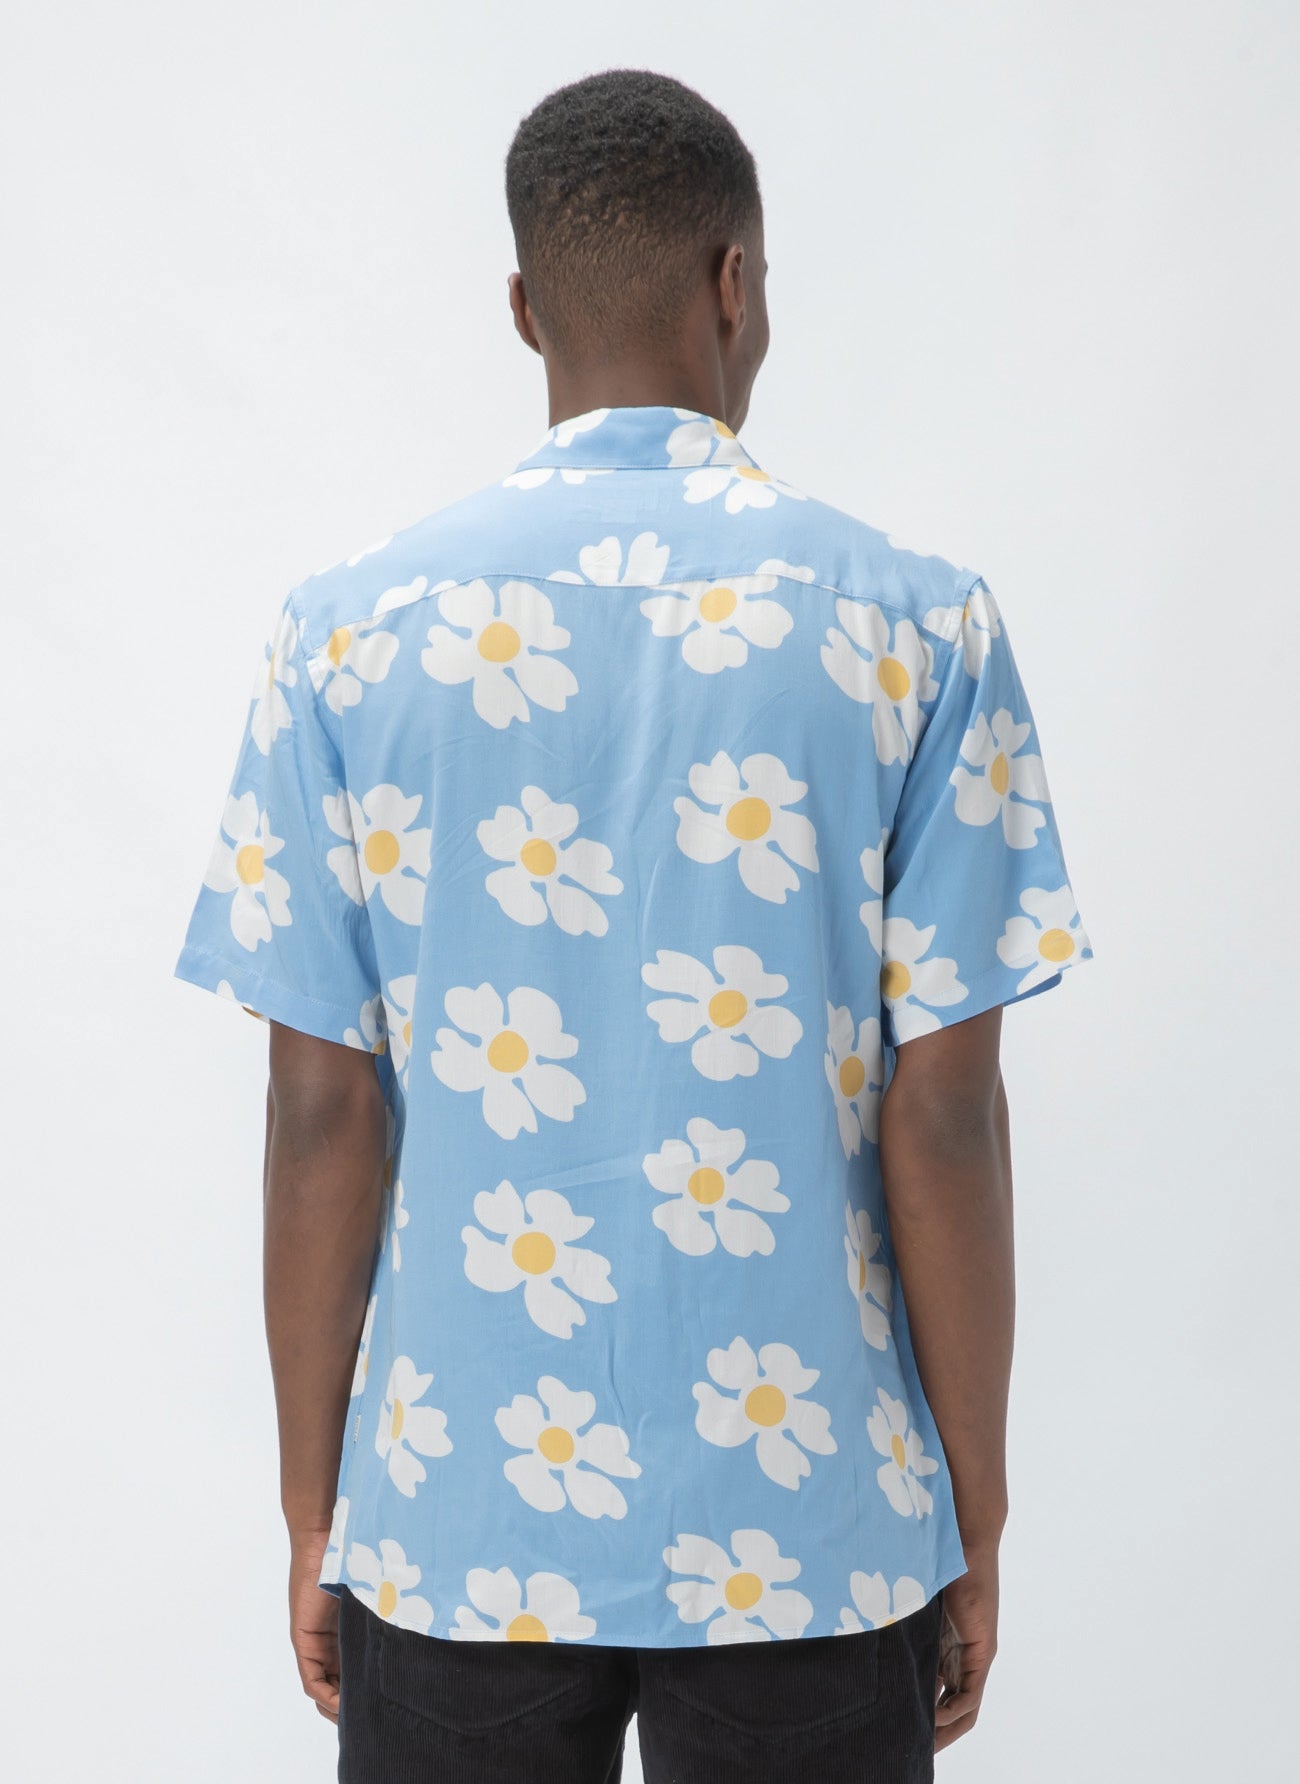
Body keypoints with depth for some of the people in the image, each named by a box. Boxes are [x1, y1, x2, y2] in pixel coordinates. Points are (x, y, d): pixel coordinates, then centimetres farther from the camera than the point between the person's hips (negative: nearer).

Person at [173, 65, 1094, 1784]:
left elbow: (324, 1114, -3)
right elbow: (941, 1119, -7)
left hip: (461, 1523, 1)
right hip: (810, 1524, -1)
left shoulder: (352, 628, -3)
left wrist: (314, 1513, 7)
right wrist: (977, 1527, 4)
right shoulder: (912, 623, -6)